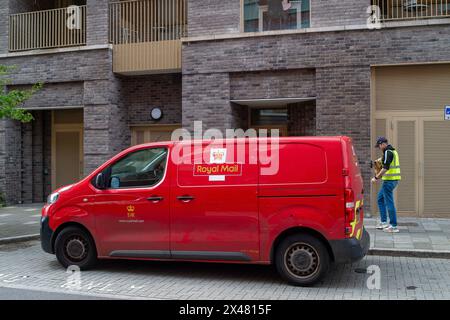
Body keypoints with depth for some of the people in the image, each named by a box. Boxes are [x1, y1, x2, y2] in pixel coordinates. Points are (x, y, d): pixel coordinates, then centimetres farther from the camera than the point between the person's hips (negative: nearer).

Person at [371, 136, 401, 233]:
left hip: (389, 180, -11)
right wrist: (380, 176, 19)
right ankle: (383, 222, 19)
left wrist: (376, 177, -18)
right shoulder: (393, 151, 17)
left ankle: (394, 226, -1)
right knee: (380, 198, 19)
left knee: (389, 203, -5)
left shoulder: (388, 152, -14)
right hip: (393, 180, 11)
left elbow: (386, 168, -23)